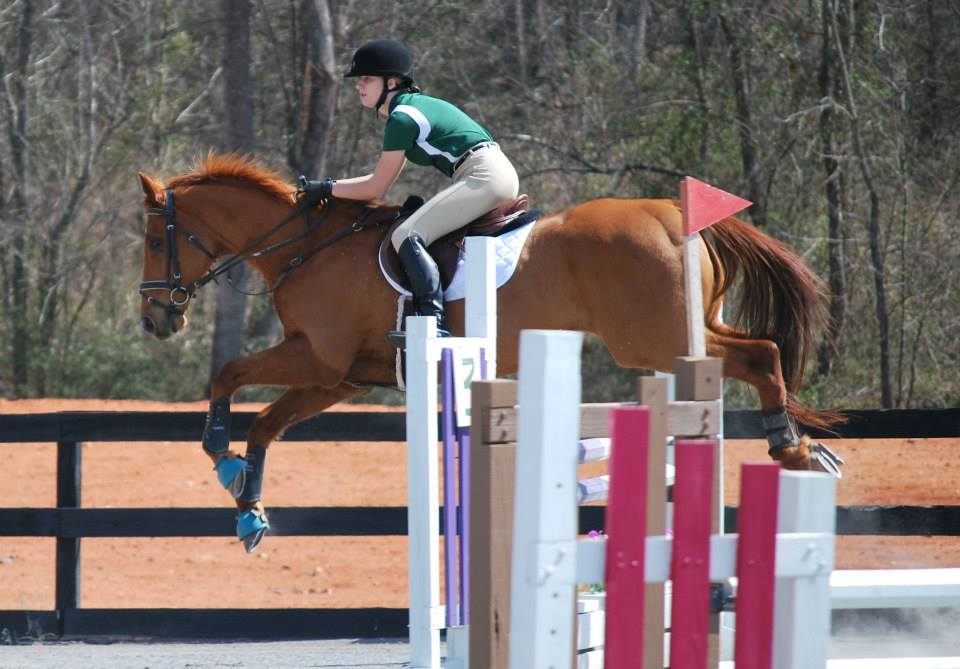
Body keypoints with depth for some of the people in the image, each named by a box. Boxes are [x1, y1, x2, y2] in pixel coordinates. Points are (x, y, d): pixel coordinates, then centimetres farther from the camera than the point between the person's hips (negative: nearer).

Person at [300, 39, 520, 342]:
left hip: (484, 177, -11)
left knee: (407, 236, -20)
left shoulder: (402, 118, -11)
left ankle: (435, 323, -33)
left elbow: (376, 188, -7)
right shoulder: (412, 106, 20)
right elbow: (383, 180, 25)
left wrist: (328, 189, 5)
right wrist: (329, 186, 21)